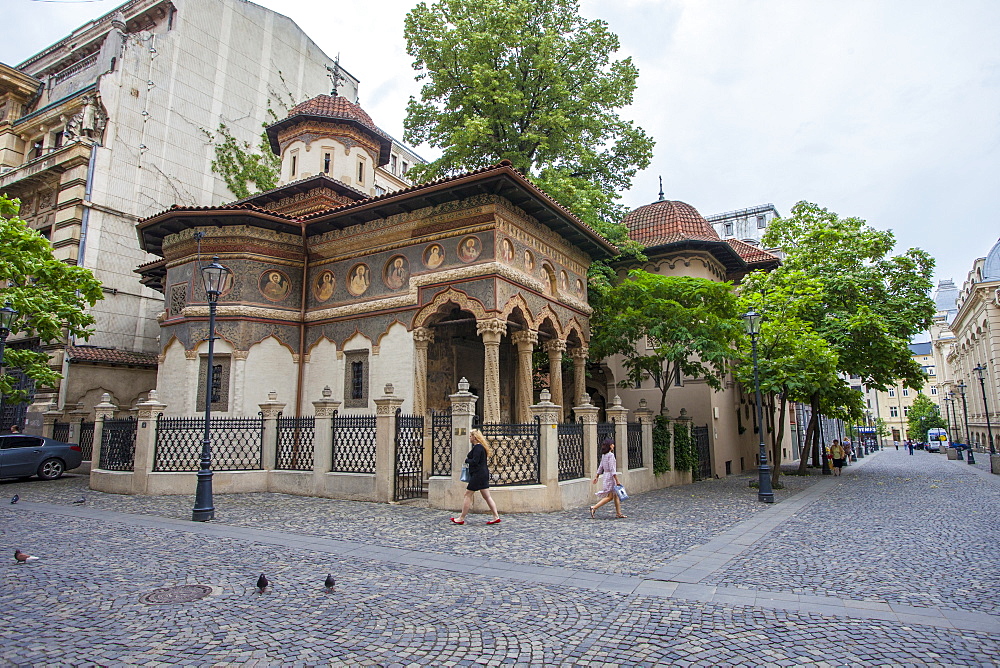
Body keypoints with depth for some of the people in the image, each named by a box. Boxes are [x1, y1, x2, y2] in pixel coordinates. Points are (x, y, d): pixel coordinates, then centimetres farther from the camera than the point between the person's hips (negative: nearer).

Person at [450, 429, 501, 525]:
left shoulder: (477, 447, -15)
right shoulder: (481, 447, 16)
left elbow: (475, 461, -23)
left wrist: (467, 460, -5)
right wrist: (468, 460, 6)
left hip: (478, 474, -10)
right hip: (483, 474, 10)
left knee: (468, 495, -2)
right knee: (487, 496, 10)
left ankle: (461, 519, 4)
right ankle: (496, 517, 8)